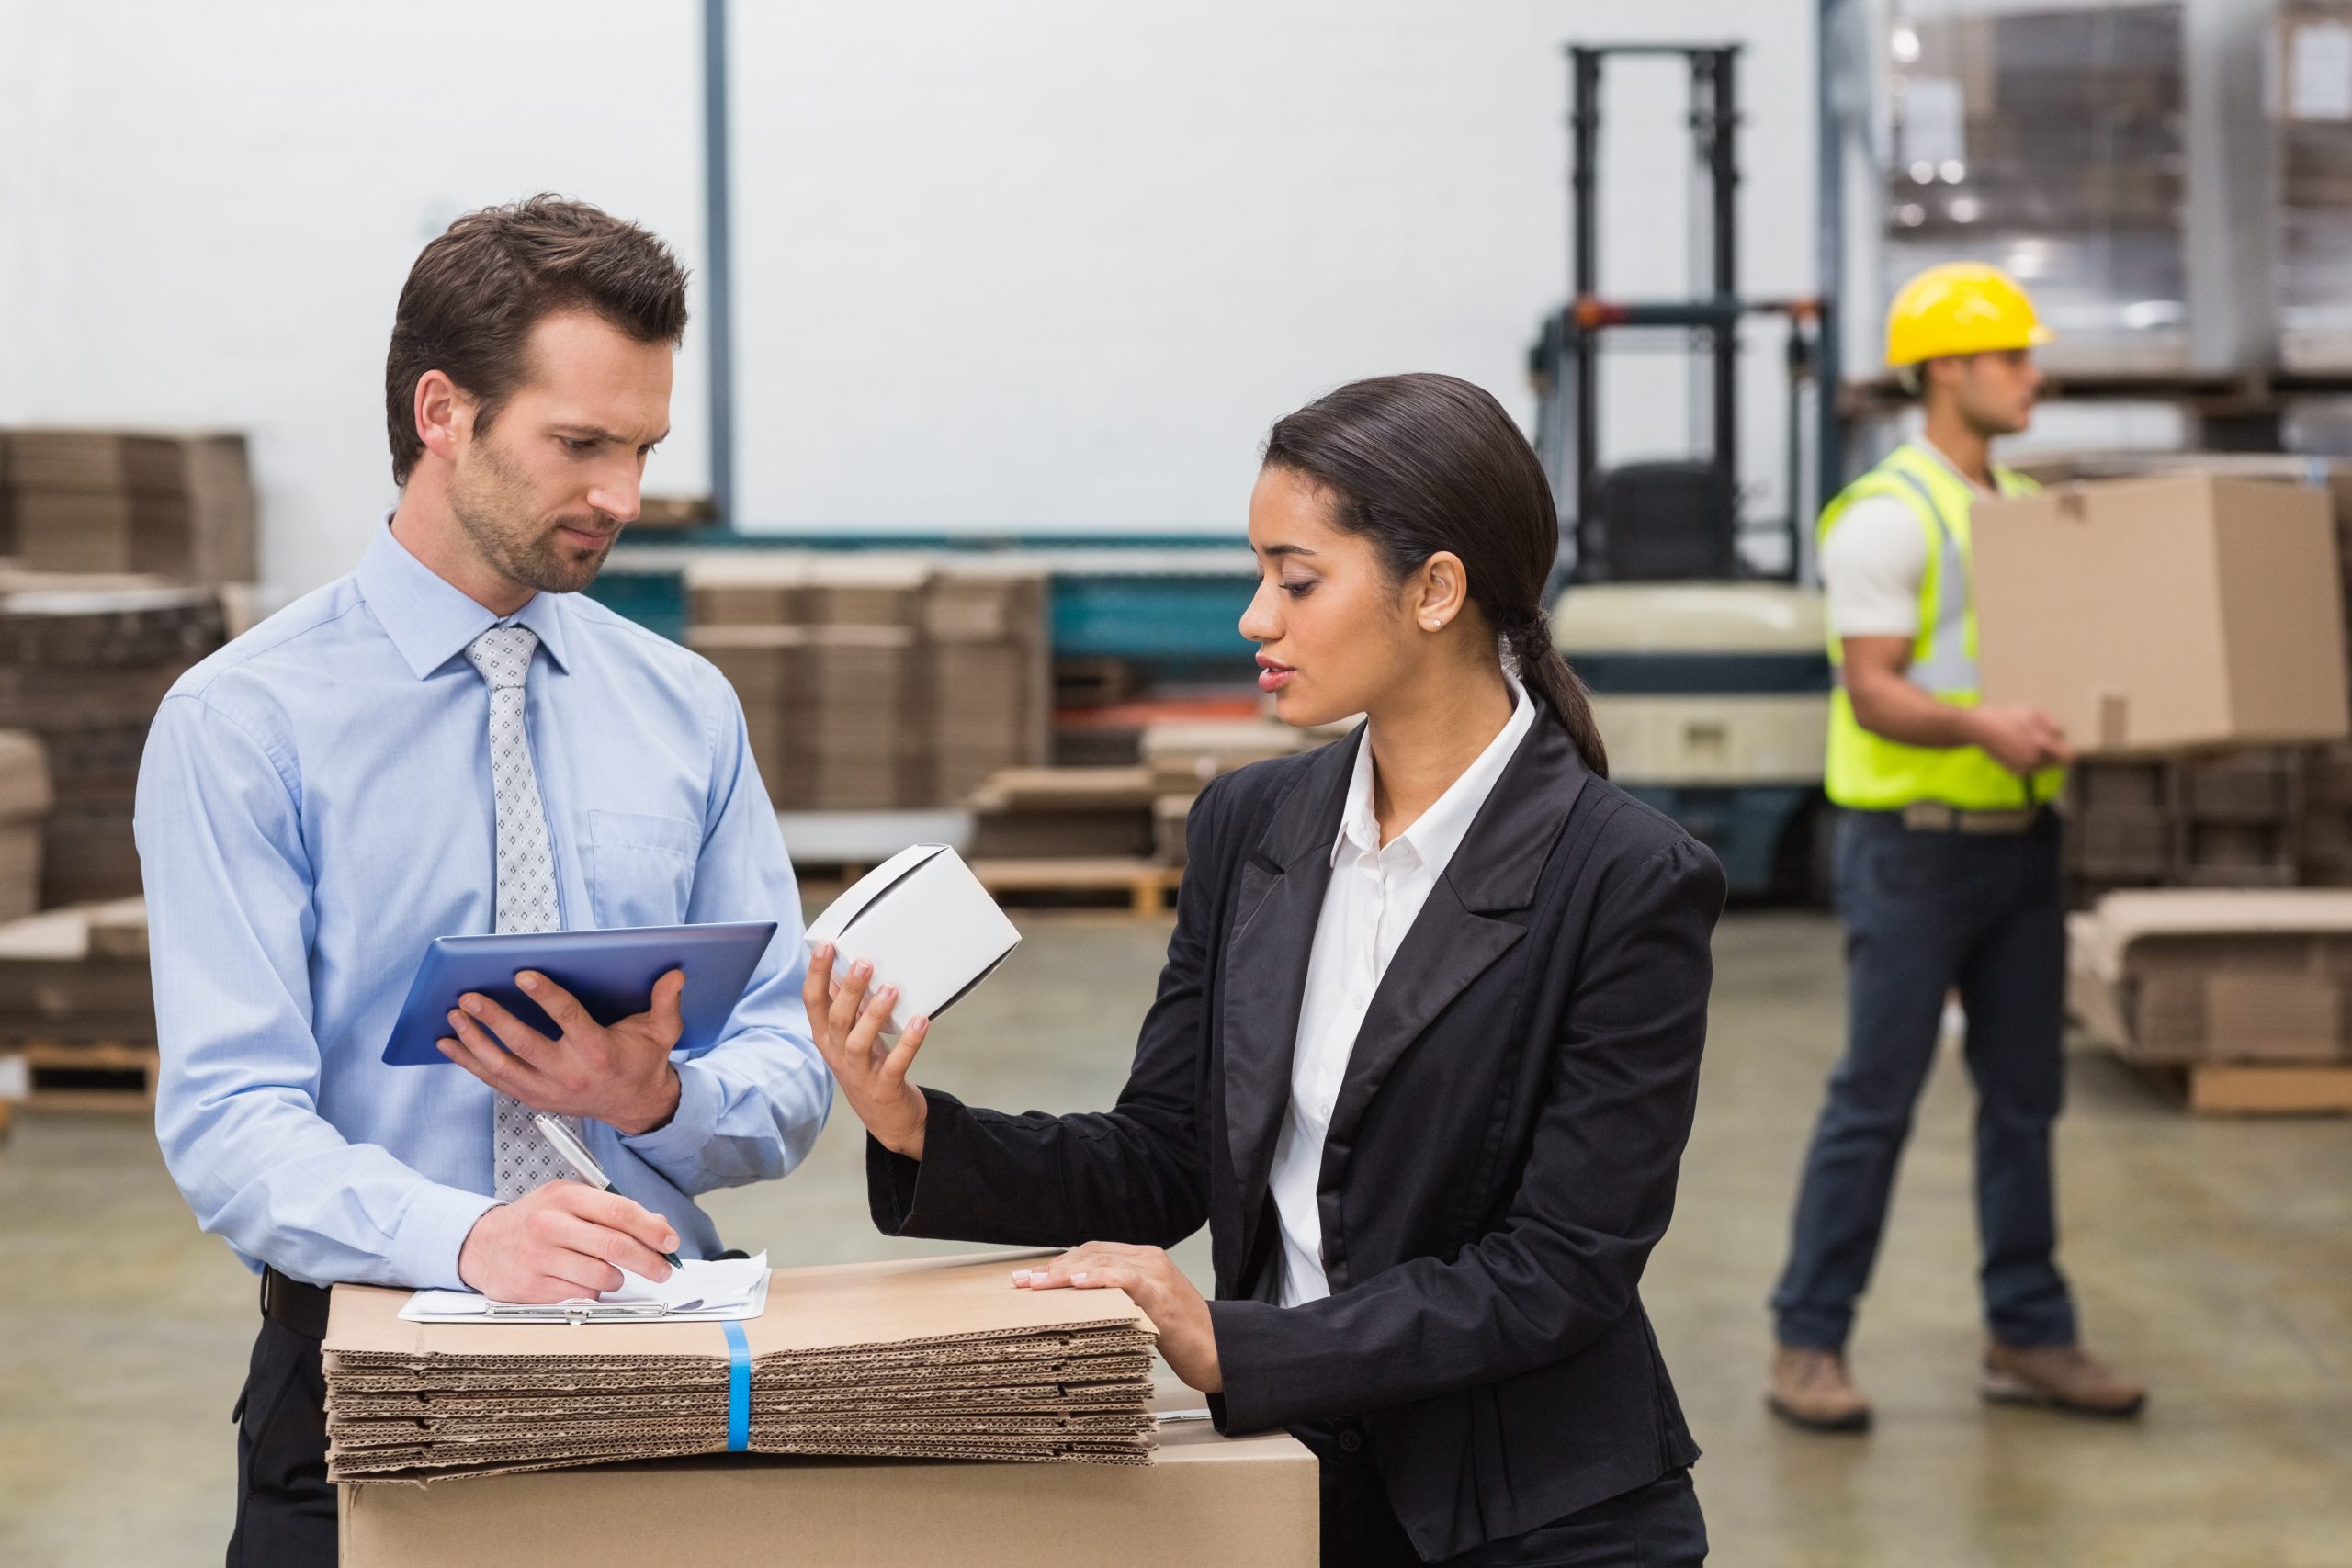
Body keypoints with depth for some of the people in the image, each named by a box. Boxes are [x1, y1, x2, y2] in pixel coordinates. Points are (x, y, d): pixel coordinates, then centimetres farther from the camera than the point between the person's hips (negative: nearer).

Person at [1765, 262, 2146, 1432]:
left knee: (2024, 1096, 11)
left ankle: (2029, 1337, 20)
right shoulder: (1886, 517, -11)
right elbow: (1875, 692, -17)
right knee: (1875, 1100, -3)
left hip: (2021, 839, 8)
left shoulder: (2025, 511, 14)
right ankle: (1807, 1344, 6)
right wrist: (1981, 726, -34)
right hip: (1915, 842, -8)